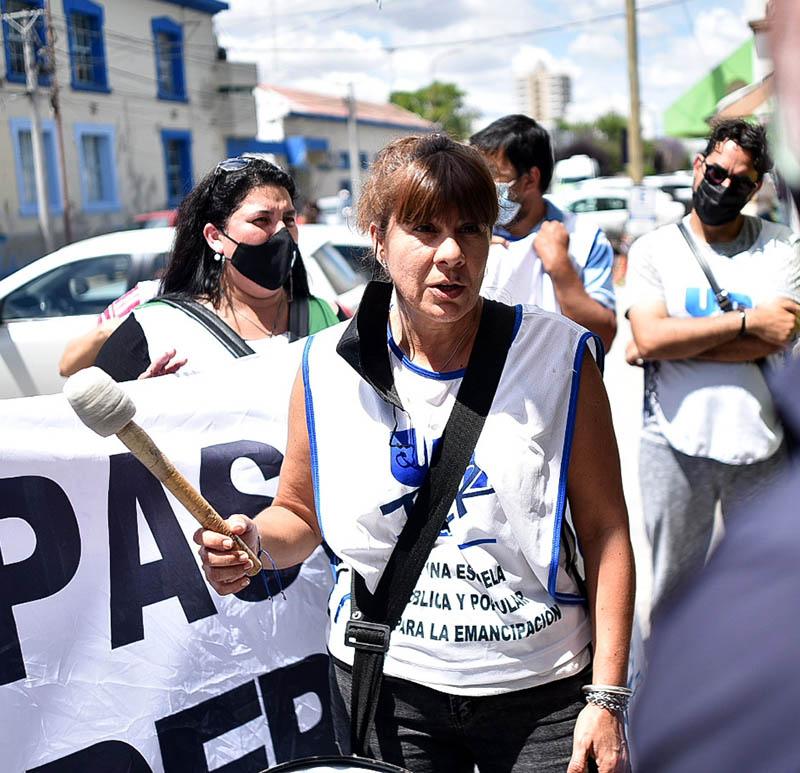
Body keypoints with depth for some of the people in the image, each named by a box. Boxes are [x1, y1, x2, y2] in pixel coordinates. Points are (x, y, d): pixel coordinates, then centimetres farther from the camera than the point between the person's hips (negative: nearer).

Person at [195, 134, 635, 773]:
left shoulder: (557, 356, -9)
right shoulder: (328, 369, -6)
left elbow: (605, 530, -5)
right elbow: (301, 515, 7)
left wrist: (607, 695, -9)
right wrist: (252, 540, -15)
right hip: (388, 688, 1)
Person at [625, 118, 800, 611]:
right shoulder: (654, 248, 3)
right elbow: (650, 337, -12)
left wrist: (674, 344, -12)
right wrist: (748, 320, -14)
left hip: (759, 443, 1)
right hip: (674, 442, 0)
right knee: (673, 585, 10)